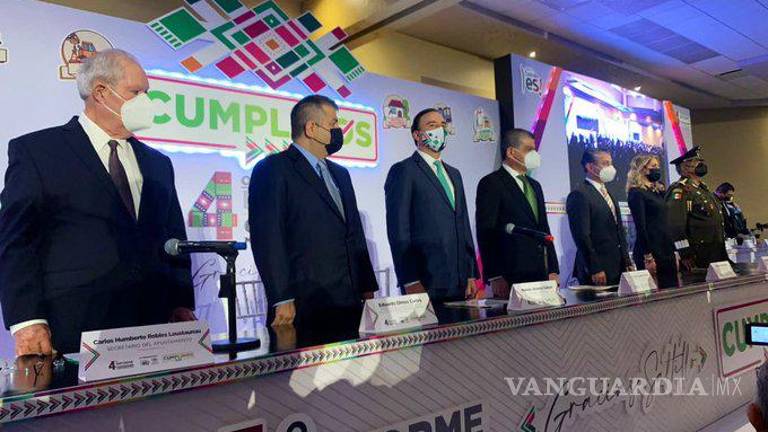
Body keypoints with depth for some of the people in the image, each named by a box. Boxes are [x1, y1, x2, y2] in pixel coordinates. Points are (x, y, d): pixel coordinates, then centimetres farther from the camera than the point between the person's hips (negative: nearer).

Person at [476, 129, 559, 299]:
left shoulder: (535, 185, 20)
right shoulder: (491, 183, -5)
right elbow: (486, 234, -11)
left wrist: (553, 270, 13)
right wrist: (495, 277, -16)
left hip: (540, 275, 7)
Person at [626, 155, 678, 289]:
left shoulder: (658, 191, 17)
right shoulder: (636, 192, -7)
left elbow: (665, 223, 18)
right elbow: (640, 226, -13)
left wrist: (674, 252, 15)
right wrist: (647, 257, -17)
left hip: (667, 250, 8)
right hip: (651, 251, -8)